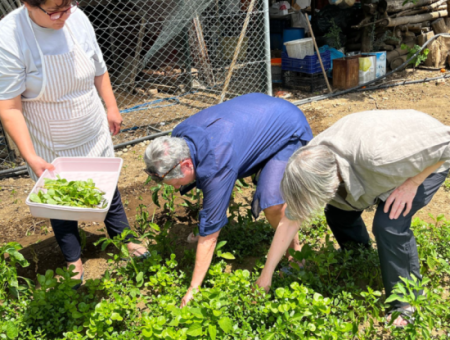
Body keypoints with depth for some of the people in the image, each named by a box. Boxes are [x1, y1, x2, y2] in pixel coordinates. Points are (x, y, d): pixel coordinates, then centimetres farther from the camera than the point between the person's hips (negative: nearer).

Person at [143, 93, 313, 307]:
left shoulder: (215, 166, -39)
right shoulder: (177, 139, -15)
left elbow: (209, 234, -33)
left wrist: (193, 290, -25)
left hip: (290, 130, -8)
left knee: (271, 204, -26)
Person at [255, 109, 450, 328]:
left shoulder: (376, 154, -45)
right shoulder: (313, 162, -23)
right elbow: (290, 220, -13)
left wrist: (412, 184, -26)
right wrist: (266, 276, -8)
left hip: (428, 163, -5)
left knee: (389, 224, -24)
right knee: (337, 212, -4)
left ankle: (406, 303, -1)